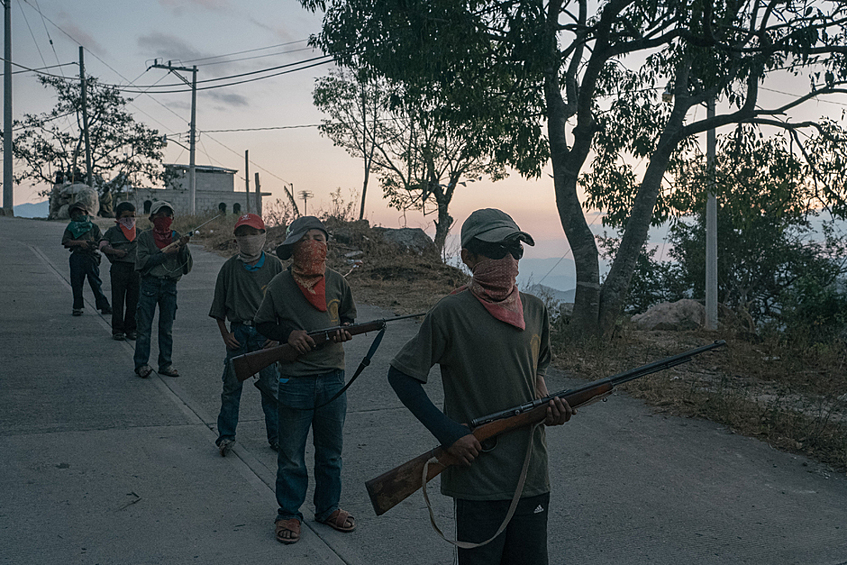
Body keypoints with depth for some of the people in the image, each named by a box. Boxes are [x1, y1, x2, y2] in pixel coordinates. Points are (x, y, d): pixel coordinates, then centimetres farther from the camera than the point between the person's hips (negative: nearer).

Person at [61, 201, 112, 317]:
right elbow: (66, 241, -1)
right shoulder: (71, 227, 13)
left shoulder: (93, 226, 13)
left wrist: (92, 244, -13)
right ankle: (78, 307, 13)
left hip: (91, 256, -1)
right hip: (77, 257, 1)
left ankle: (103, 306, 2)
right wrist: (80, 243, -13)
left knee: (96, 282, -1)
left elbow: (100, 241, 8)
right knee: (76, 283, 3)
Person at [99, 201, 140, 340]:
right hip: (119, 268, -3)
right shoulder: (113, 231, 4)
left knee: (133, 300, 6)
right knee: (118, 299, 0)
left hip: (135, 268, 3)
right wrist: (116, 251, -20)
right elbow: (102, 246, -5)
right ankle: (117, 330, 6)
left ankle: (131, 329, 15)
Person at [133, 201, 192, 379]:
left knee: (167, 328, 8)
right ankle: (141, 364, 6)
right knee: (144, 327, -2)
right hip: (150, 284, -2)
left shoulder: (177, 237, 9)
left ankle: (166, 364, 15)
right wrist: (164, 253, -15)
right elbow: (142, 262, -11)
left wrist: (183, 249, -11)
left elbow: (188, 266, 4)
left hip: (170, 285, 2)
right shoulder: (145, 237, 2)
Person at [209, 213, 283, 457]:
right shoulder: (230, 268, 2)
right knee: (232, 385, 4)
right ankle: (226, 435, 16)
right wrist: (225, 335, 3)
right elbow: (219, 306, 10)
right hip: (238, 331, 1)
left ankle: (276, 436, 15)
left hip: (266, 332, -1)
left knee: (271, 386, 3)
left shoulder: (273, 265, 0)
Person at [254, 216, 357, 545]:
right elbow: (262, 323, 4)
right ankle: (289, 514, 24)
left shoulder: (336, 282, 3)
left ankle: (328, 508, 32)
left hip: (332, 379, 3)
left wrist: (345, 330, -4)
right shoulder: (280, 285, -6)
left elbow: (349, 317, 18)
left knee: (330, 453, 15)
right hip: (295, 380, -3)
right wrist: (288, 335, -13)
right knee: (291, 456, 7)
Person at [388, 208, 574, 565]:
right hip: (477, 478, -5)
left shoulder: (535, 310, 7)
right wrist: (448, 433, -13)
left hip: (531, 474, 5)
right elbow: (400, 375, -7)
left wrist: (547, 405, 1)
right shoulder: (451, 313, -11)